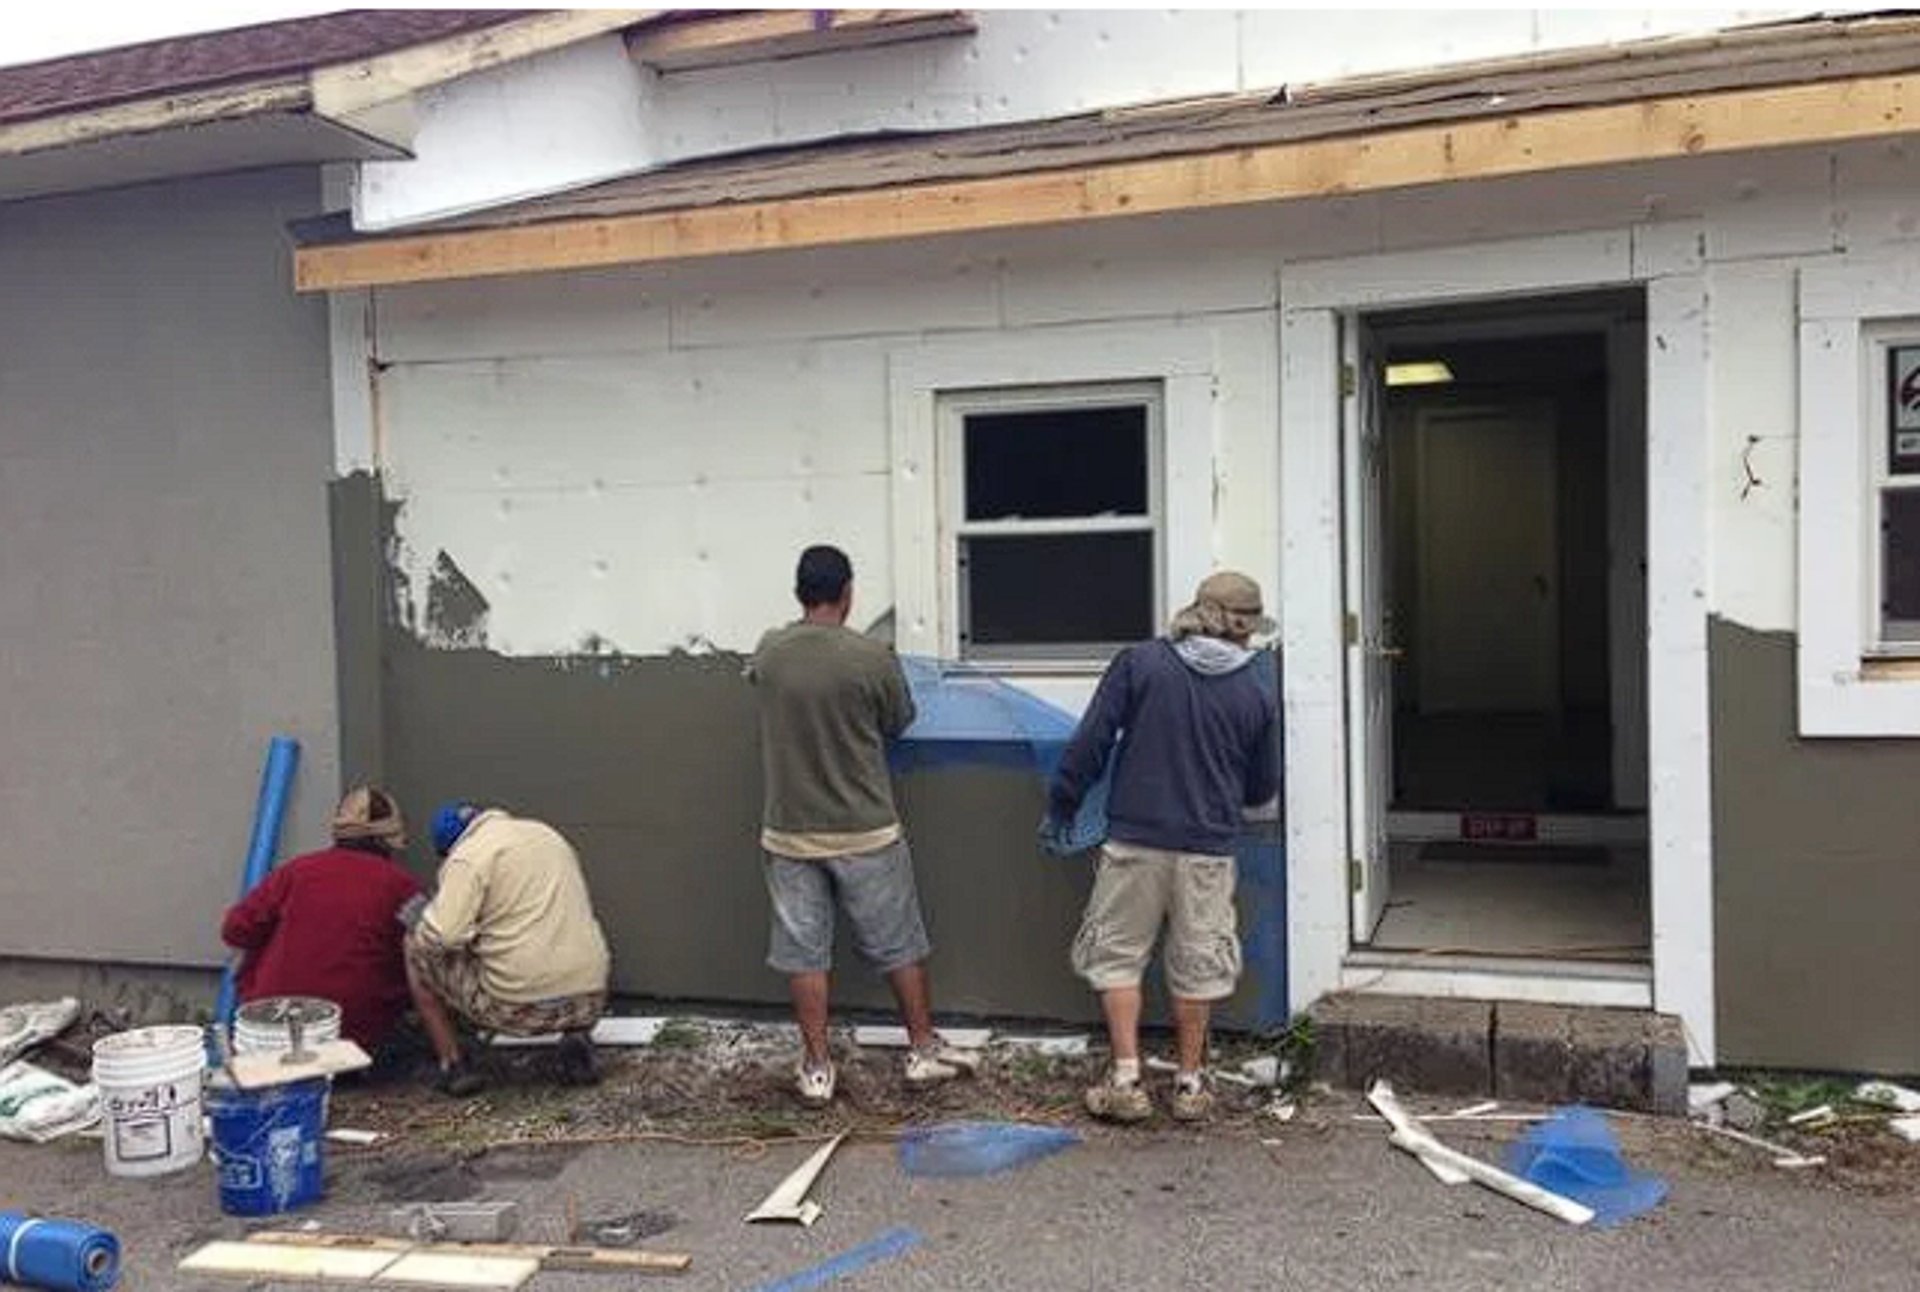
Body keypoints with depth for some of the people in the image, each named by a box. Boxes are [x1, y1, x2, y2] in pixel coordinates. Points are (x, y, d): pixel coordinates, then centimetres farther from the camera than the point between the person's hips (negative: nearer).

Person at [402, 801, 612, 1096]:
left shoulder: (467, 858, -4)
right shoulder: (547, 833, 18)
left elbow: (442, 937, -15)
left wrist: (418, 921, 7)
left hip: (517, 1006, -5)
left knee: (417, 950, 14)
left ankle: (454, 1064, 12)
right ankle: (577, 1037, 15)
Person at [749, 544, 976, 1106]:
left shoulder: (768, 653, -5)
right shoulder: (872, 657, -14)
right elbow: (898, 723, 1)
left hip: (790, 834, 2)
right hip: (865, 833, -2)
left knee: (803, 950, 10)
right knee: (898, 943, 13)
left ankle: (817, 1069, 16)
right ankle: (924, 1051, 24)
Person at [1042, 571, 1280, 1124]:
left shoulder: (1139, 662, -5)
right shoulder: (1256, 695, 1)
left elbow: (1090, 742, -7)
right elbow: (1263, 788, 11)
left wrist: (1060, 806, 3)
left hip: (1135, 840, -1)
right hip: (1208, 849, 2)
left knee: (1117, 955, 10)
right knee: (1197, 964, 13)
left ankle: (1126, 1081, 9)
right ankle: (1190, 1084, 21)